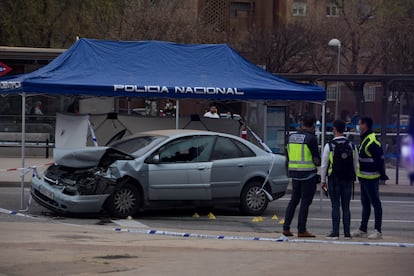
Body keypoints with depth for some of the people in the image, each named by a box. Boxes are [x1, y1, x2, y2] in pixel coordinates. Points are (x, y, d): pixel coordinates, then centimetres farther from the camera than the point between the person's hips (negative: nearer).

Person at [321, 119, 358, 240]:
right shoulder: (352, 146, 5)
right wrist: (353, 179, 18)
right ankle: (347, 233, 4)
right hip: (348, 180, 3)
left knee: (335, 206, -3)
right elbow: (355, 164, 9)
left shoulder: (329, 145, -7)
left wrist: (323, 180, 4)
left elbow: (324, 165, -5)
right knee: (346, 207, 6)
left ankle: (335, 233, -5)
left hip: (334, 180, -3)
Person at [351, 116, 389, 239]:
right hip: (364, 178, 10)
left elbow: (380, 159, -21)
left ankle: (378, 231, 0)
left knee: (375, 203, -4)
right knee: (365, 204, 16)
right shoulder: (365, 140, 13)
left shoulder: (372, 141, -19)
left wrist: (382, 174, -19)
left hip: (371, 178, -10)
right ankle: (362, 229, 23)